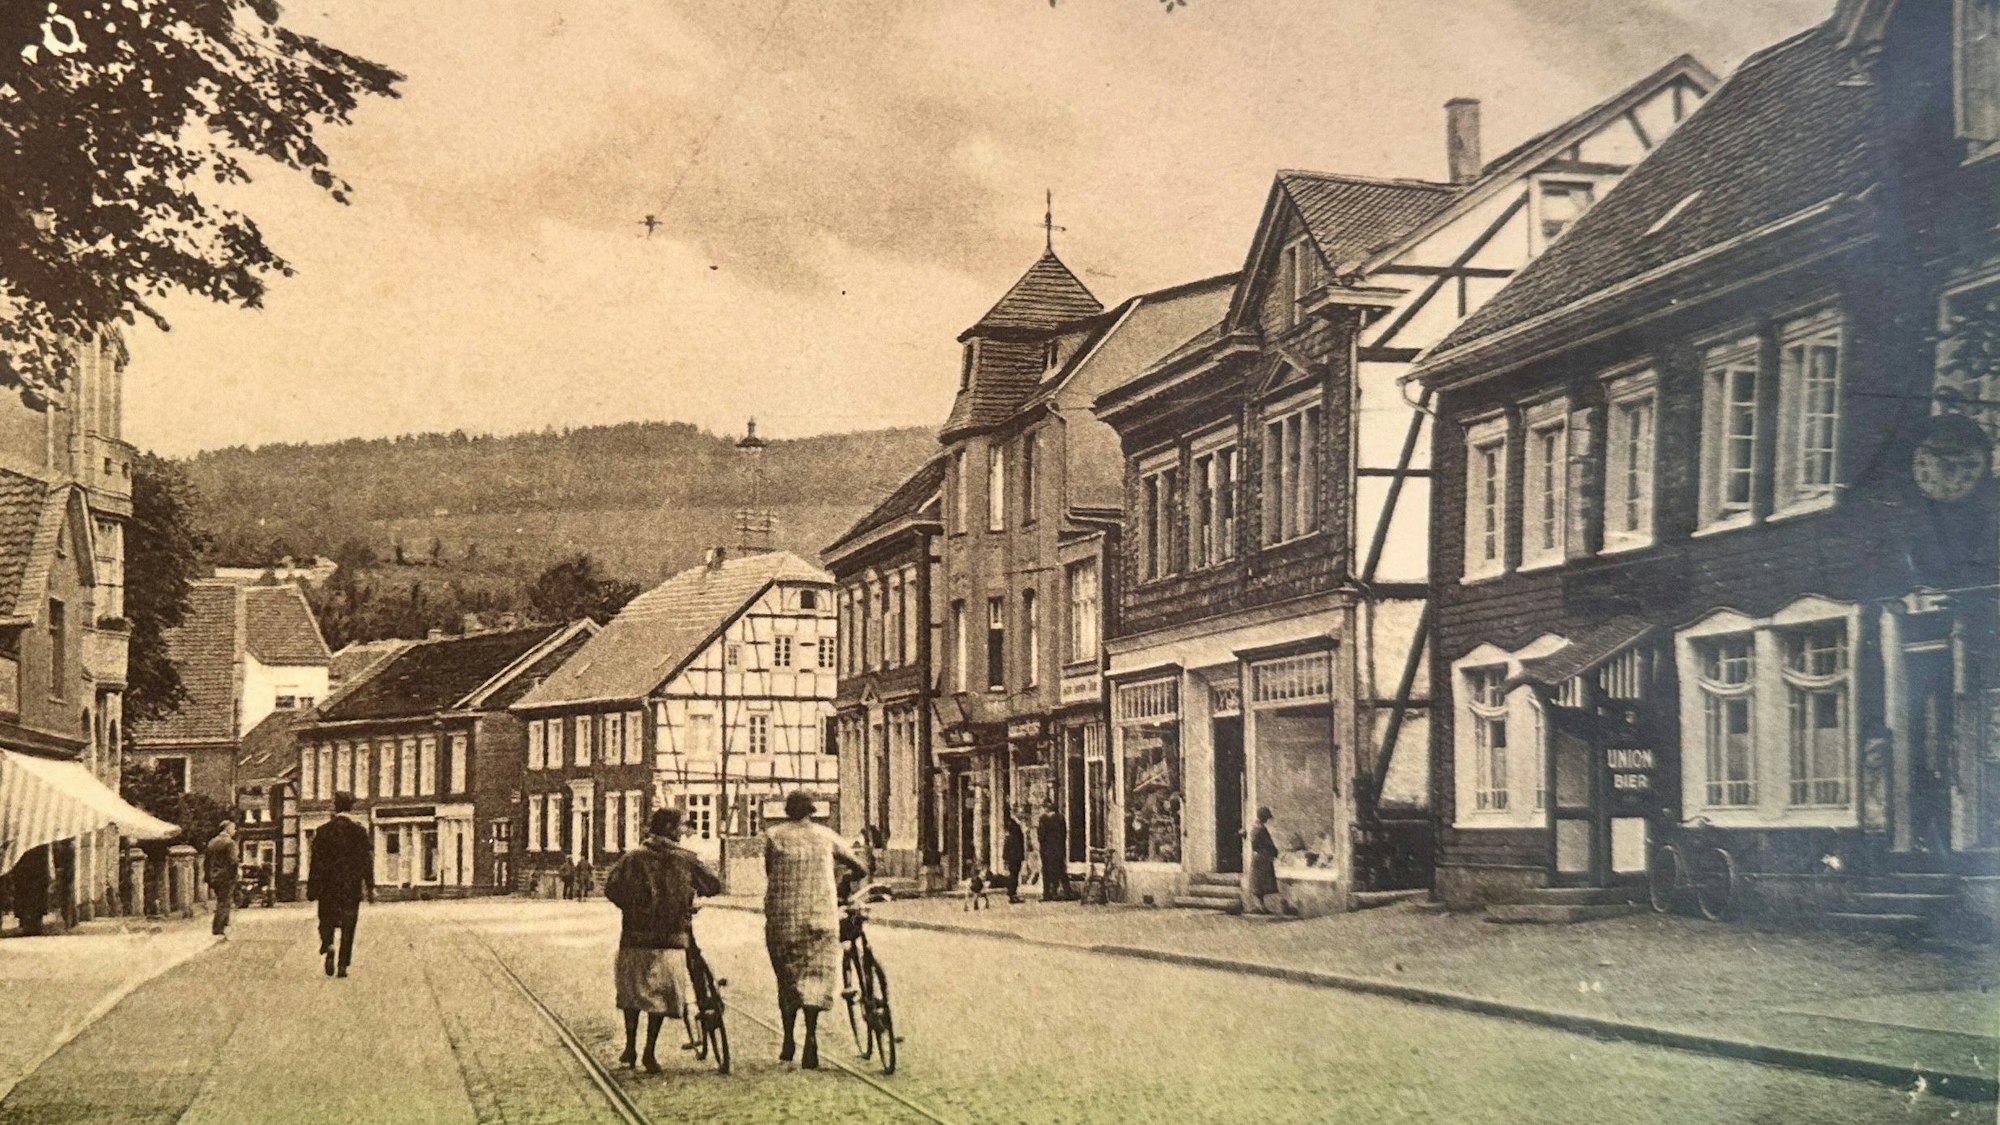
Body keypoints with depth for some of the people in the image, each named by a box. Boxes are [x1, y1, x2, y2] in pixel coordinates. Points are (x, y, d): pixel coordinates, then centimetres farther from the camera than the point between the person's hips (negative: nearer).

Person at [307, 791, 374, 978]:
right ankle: (343, 965, 1)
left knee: (327, 921, 13)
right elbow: (366, 861, -4)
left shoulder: (323, 831, -2)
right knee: (348, 928, 6)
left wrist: (312, 888, 5)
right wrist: (370, 887, -1)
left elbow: (316, 862, 0)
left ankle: (327, 945, -17)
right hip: (351, 886, 0)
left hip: (328, 886, 0)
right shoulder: (359, 831, -3)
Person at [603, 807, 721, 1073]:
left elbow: (611, 887, -7)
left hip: (636, 935, 1)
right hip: (671, 938, -1)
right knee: (661, 995, 8)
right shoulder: (686, 859, 0)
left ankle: (631, 1048, 19)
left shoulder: (634, 858, 2)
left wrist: (632, 907, 7)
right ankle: (650, 1052, 6)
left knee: (632, 991, 18)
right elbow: (714, 886, 5)